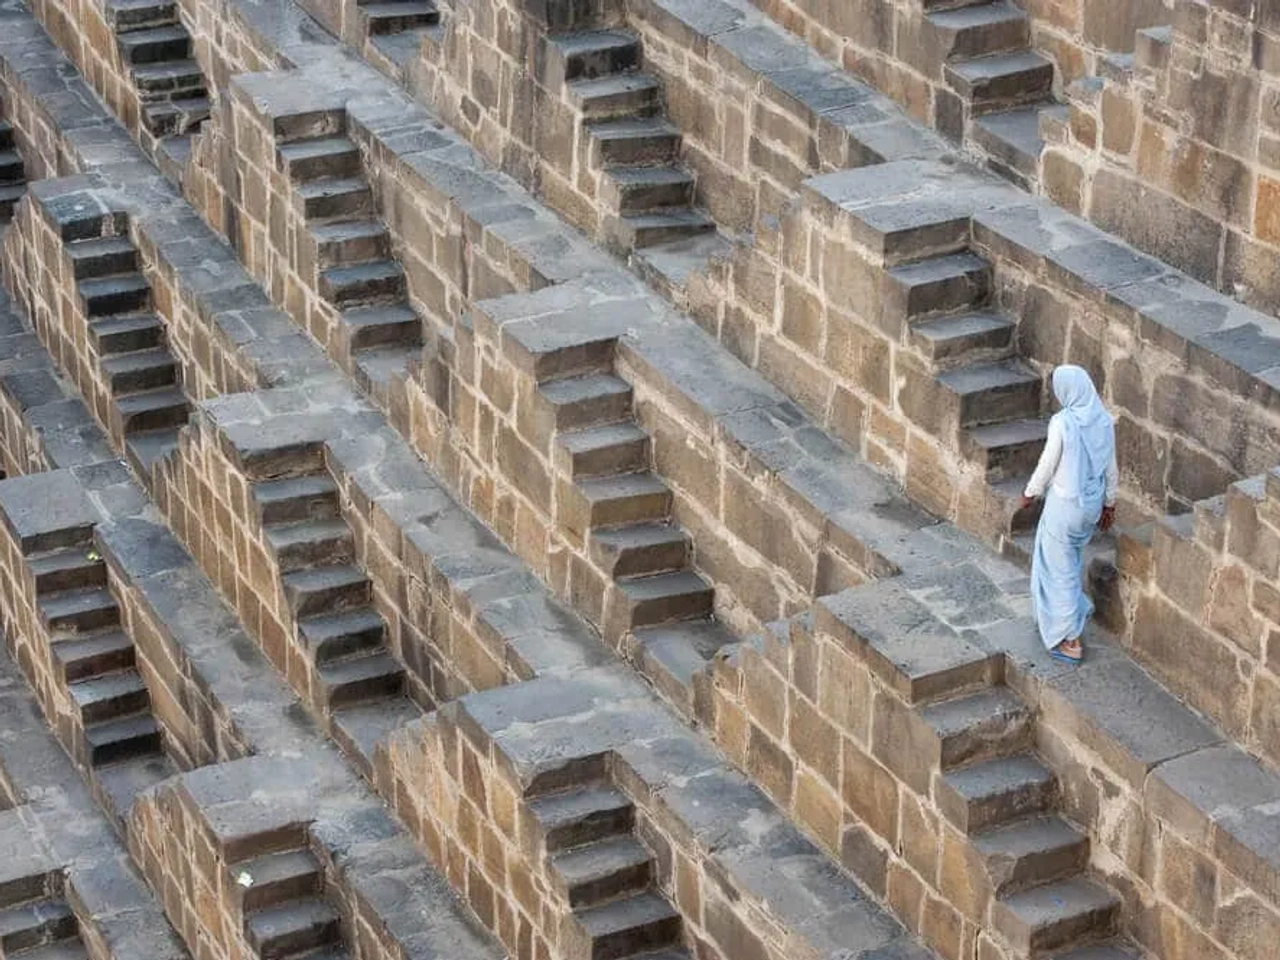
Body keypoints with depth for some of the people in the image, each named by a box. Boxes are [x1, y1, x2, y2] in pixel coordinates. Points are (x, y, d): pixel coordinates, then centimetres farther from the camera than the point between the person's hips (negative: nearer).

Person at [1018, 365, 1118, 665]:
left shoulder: (1063, 423, -24)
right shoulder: (1104, 421, -5)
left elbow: (1047, 465, -15)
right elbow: (1111, 468, 4)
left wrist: (1030, 493, 3)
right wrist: (1109, 503, 18)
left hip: (1065, 503, -7)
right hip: (1093, 503, 7)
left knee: (1060, 567, 7)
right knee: (1072, 558, 28)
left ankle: (1070, 640, 10)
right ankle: (1074, 613, 43)